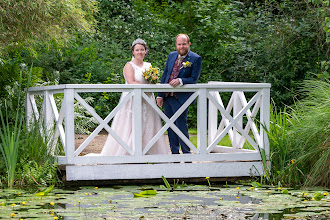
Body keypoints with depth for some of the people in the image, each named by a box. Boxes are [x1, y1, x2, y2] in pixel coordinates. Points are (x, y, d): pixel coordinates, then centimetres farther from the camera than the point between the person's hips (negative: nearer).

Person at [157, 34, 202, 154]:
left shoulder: (195, 59, -6)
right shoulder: (172, 55, 11)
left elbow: (194, 79, -10)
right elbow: (164, 75, 13)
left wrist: (180, 81, -27)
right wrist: (160, 95, 9)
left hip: (181, 98, -6)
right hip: (167, 97, 6)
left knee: (181, 124, -7)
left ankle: (186, 153, 3)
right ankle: (174, 153, 19)